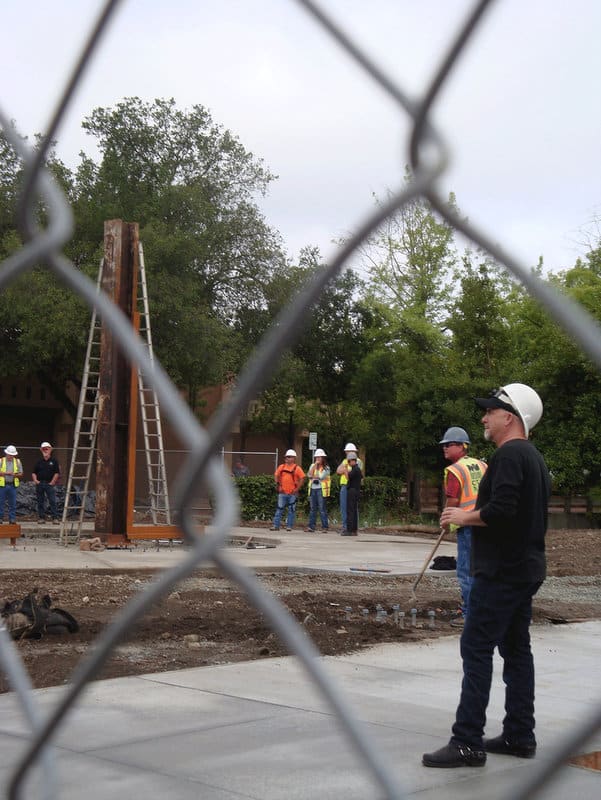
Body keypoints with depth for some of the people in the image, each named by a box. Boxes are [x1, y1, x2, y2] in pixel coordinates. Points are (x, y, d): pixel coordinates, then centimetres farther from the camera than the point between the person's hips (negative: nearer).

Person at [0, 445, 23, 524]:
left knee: (13, 503, 1)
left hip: (13, 485, 2)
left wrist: (15, 475, -11)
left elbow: (21, 474, 9)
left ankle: (12, 519, 6)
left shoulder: (17, 462, 10)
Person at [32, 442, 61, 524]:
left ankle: (55, 518, -9)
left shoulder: (54, 461, 2)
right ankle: (41, 518, 12)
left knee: (52, 501, -9)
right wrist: (35, 480, -1)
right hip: (39, 483, 3)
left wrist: (52, 482, -7)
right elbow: (34, 472, 14)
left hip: (49, 484, -3)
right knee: (40, 502, 6)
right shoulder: (39, 461, 11)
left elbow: (57, 473, -1)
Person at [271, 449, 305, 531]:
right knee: (279, 509, 1)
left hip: (292, 493, -2)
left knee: (291, 510, 3)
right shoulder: (281, 467, 8)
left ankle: (289, 526, 9)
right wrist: (277, 485, 8)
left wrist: (297, 488, -9)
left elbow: (302, 479, -4)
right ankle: (276, 525, 2)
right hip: (282, 493, 2)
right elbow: (276, 476, 17)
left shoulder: (297, 468, -2)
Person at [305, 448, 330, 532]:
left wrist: (313, 476, -1)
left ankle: (325, 527, -3)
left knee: (322, 508, -5)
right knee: (312, 508, 4)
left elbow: (321, 476, -12)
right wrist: (315, 465, -4)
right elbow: (309, 475, -1)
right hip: (312, 489, 4)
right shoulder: (313, 466, 15)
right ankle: (311, 526, 5)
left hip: (321, 489, -4)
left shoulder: (326, 468, 1)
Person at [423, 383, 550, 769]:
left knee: (477, 648, -9)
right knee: (516, 648, 13)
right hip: (526, 568, 10)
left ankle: (468, 743, -9)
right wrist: (473, 514, 15)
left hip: (502, 571, -10)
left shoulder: (509, 455, -15)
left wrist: (465, 516, -11)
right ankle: (520, 736, 18)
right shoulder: (535, 458, 16)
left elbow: (500, 510, -26)